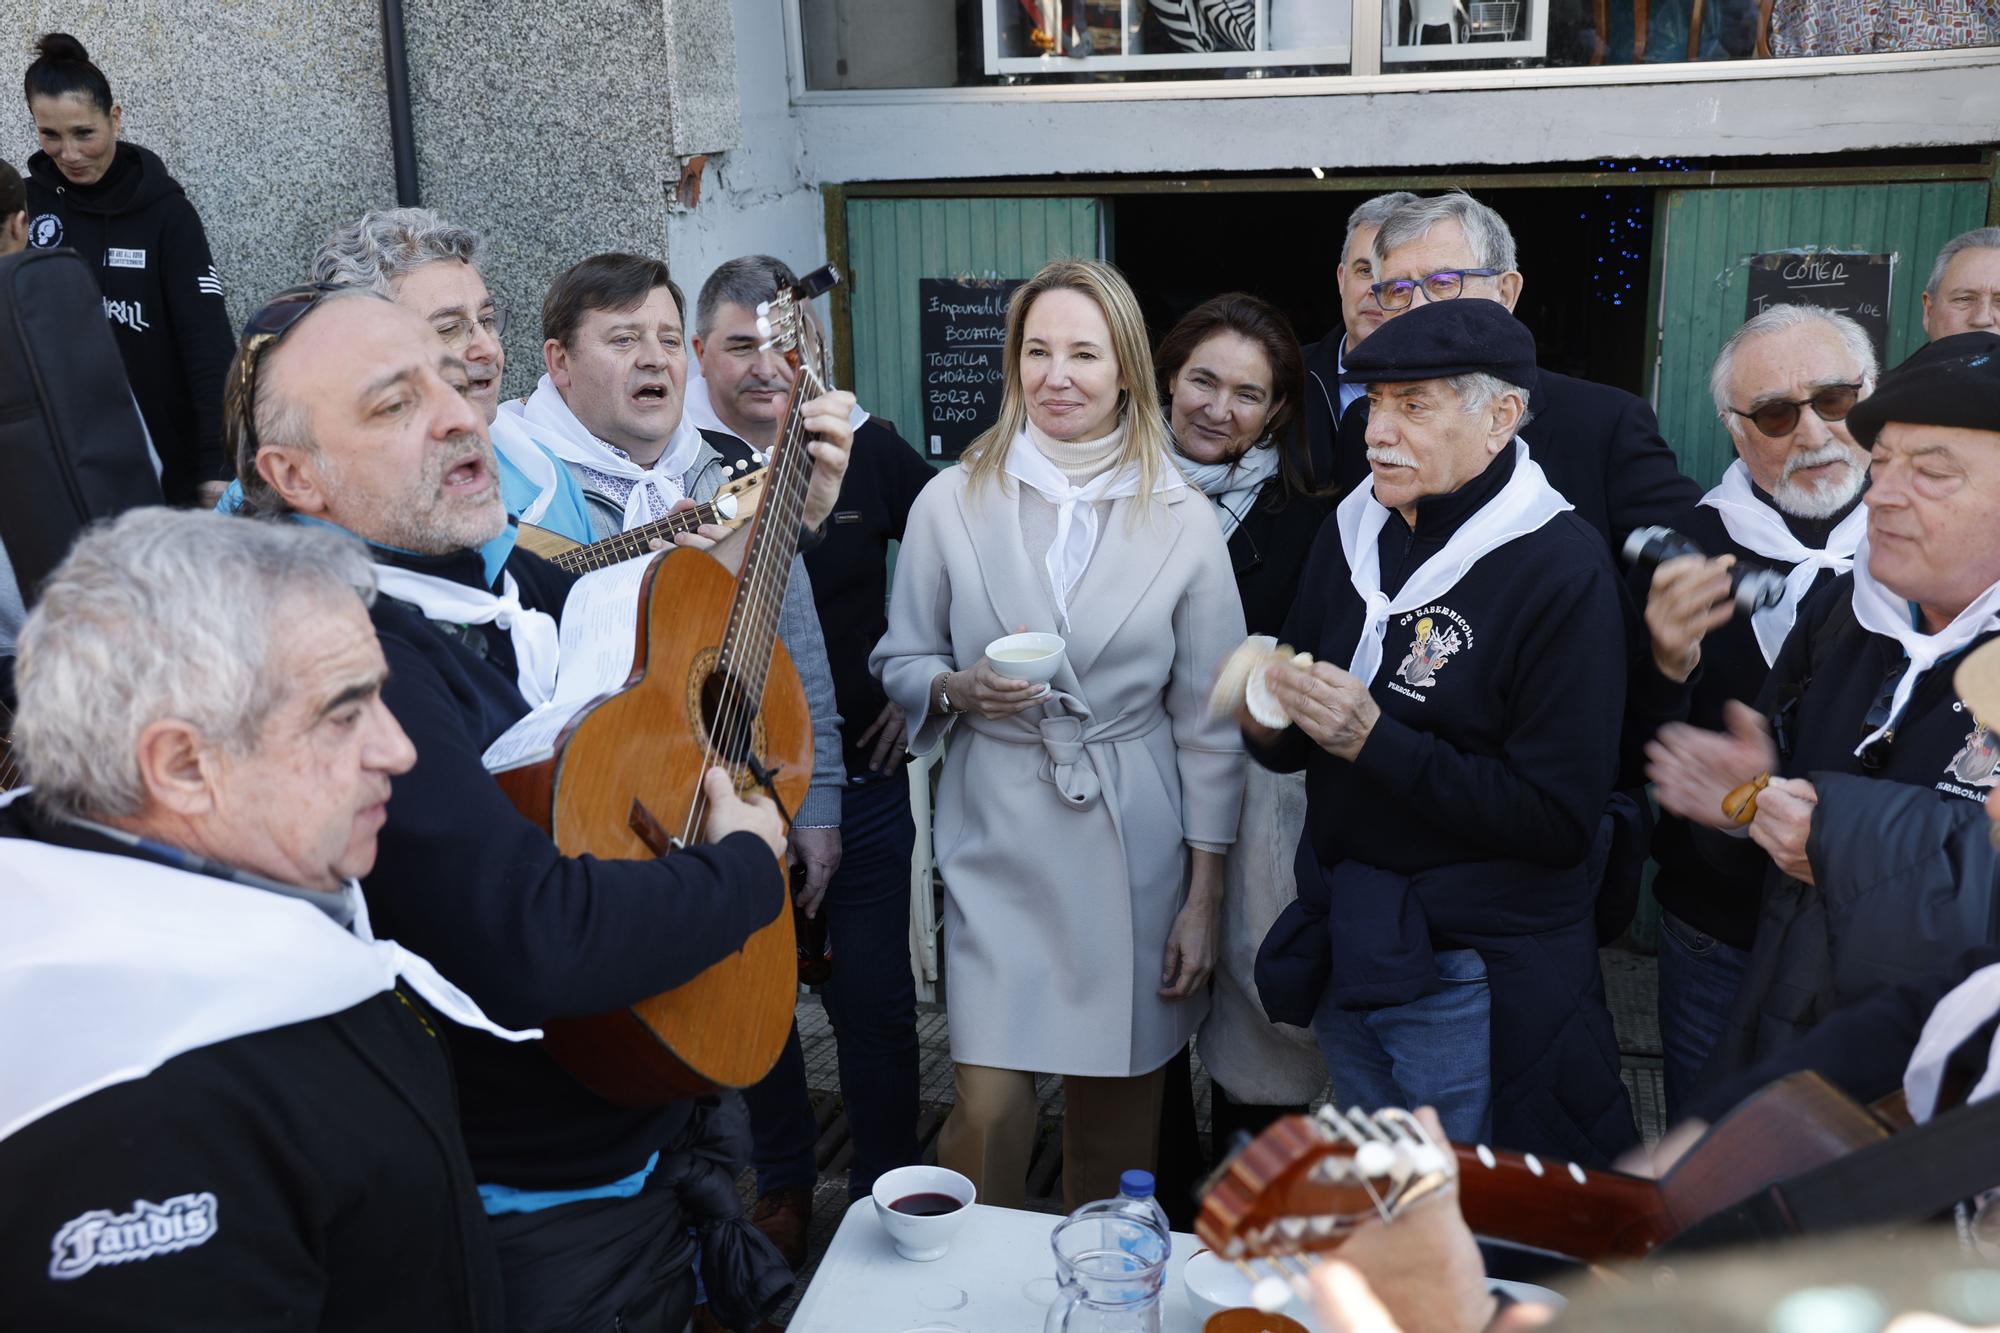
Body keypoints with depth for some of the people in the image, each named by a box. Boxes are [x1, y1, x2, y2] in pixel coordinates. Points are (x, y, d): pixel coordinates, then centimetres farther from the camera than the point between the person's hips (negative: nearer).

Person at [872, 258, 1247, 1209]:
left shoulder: (1185, 522, 1)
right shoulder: (951, 503, 1)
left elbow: (1207, 725, 3)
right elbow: (899, 661, 10)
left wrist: (1203, 899, 1)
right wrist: (960, 688, -13)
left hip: (1137, 846, 0)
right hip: (998, 839, 0)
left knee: (1117, 1102, 9)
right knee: (990, 1102, -3)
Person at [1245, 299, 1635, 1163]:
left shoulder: (1562, 569, -15)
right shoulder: (1352, 534, 5)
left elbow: (1560, 818, -20)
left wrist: (1374, 738, -24)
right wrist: (1268, 722, -12)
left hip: (1475, 985, -6)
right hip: (1346, 954, 6)